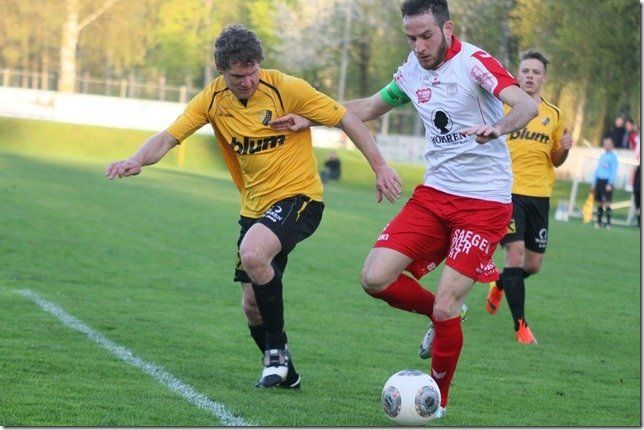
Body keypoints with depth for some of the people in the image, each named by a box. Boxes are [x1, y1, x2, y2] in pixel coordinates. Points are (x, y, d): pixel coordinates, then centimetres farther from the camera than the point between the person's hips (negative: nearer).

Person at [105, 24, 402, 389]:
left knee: (252, 254, -32)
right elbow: (168, 138, -7)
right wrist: (136, 161, -28)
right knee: (252, 306, 7)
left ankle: (277, 349, -13)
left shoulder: (286, 88, -15)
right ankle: (283, 372, 32)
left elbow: (347, 119, -8)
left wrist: (380, 167, -12)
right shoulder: (213, 99, -3)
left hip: (298, 196, -6)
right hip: (255, 207, 6)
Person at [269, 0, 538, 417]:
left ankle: (438, 403, 9)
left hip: (485, 202, -7)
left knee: (445, 309, -12)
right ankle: (445, 312, 20)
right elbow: (369, 107, 26)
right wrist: (309, 120, 22)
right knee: (375, 278, -8)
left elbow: (527, 105, -27)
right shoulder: (412, 70, 8)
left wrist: (498, 128, -47)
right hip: (435, 193, 7)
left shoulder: (475, 62, -13)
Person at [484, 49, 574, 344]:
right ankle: (520, 325, -7)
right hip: (507, 191, -4)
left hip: (539, 196, 4)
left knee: (533, 265, 7)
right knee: (514, 252, -16)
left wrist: (564, 149, -3)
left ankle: (499, 286, 40)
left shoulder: (554, 115, 11)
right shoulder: (502, 107, 1)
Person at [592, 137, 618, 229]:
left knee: (606, 202, -14)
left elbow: (614, 171, -9)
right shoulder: (602, 156, 16)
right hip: (599, 180, 7)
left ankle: (608, 222, -14)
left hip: (607, 181, -7)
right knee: (599, 203, 9)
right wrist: (594, 183, 20)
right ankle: (598, 221, 17)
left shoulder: (613, 156, -4)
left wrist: (610, 184, -17)